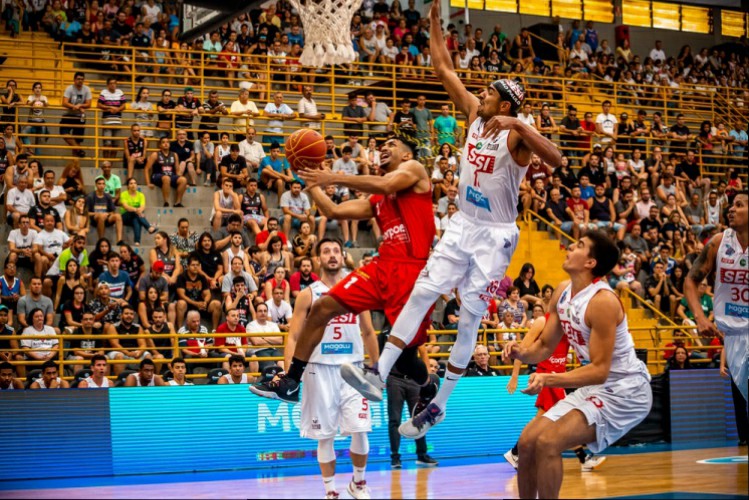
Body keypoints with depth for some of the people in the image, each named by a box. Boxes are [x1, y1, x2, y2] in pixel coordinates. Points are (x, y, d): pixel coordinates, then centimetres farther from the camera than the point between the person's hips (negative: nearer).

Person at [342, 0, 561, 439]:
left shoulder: (516, 134, -16)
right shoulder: (475, 111, 3)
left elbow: (555, 159, -34)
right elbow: (445, 69, 7)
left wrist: (518, 124, -41)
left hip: (495, 235, -6)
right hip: (462, 225, 6)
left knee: (470, 317, -1)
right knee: (422, 293, -6)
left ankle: (440, 405, 8)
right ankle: (379, 375, -10)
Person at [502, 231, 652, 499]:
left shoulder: (602, 301, -24)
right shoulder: (563, 292, 2)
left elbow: (600, 370, -26)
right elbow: (545, 346, 11)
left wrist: (549, 379, -35)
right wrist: (521, 352, -11)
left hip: (624, 390, -9)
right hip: (593, 388, 9)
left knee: (548, 442, -22)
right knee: (527, 442, 4)